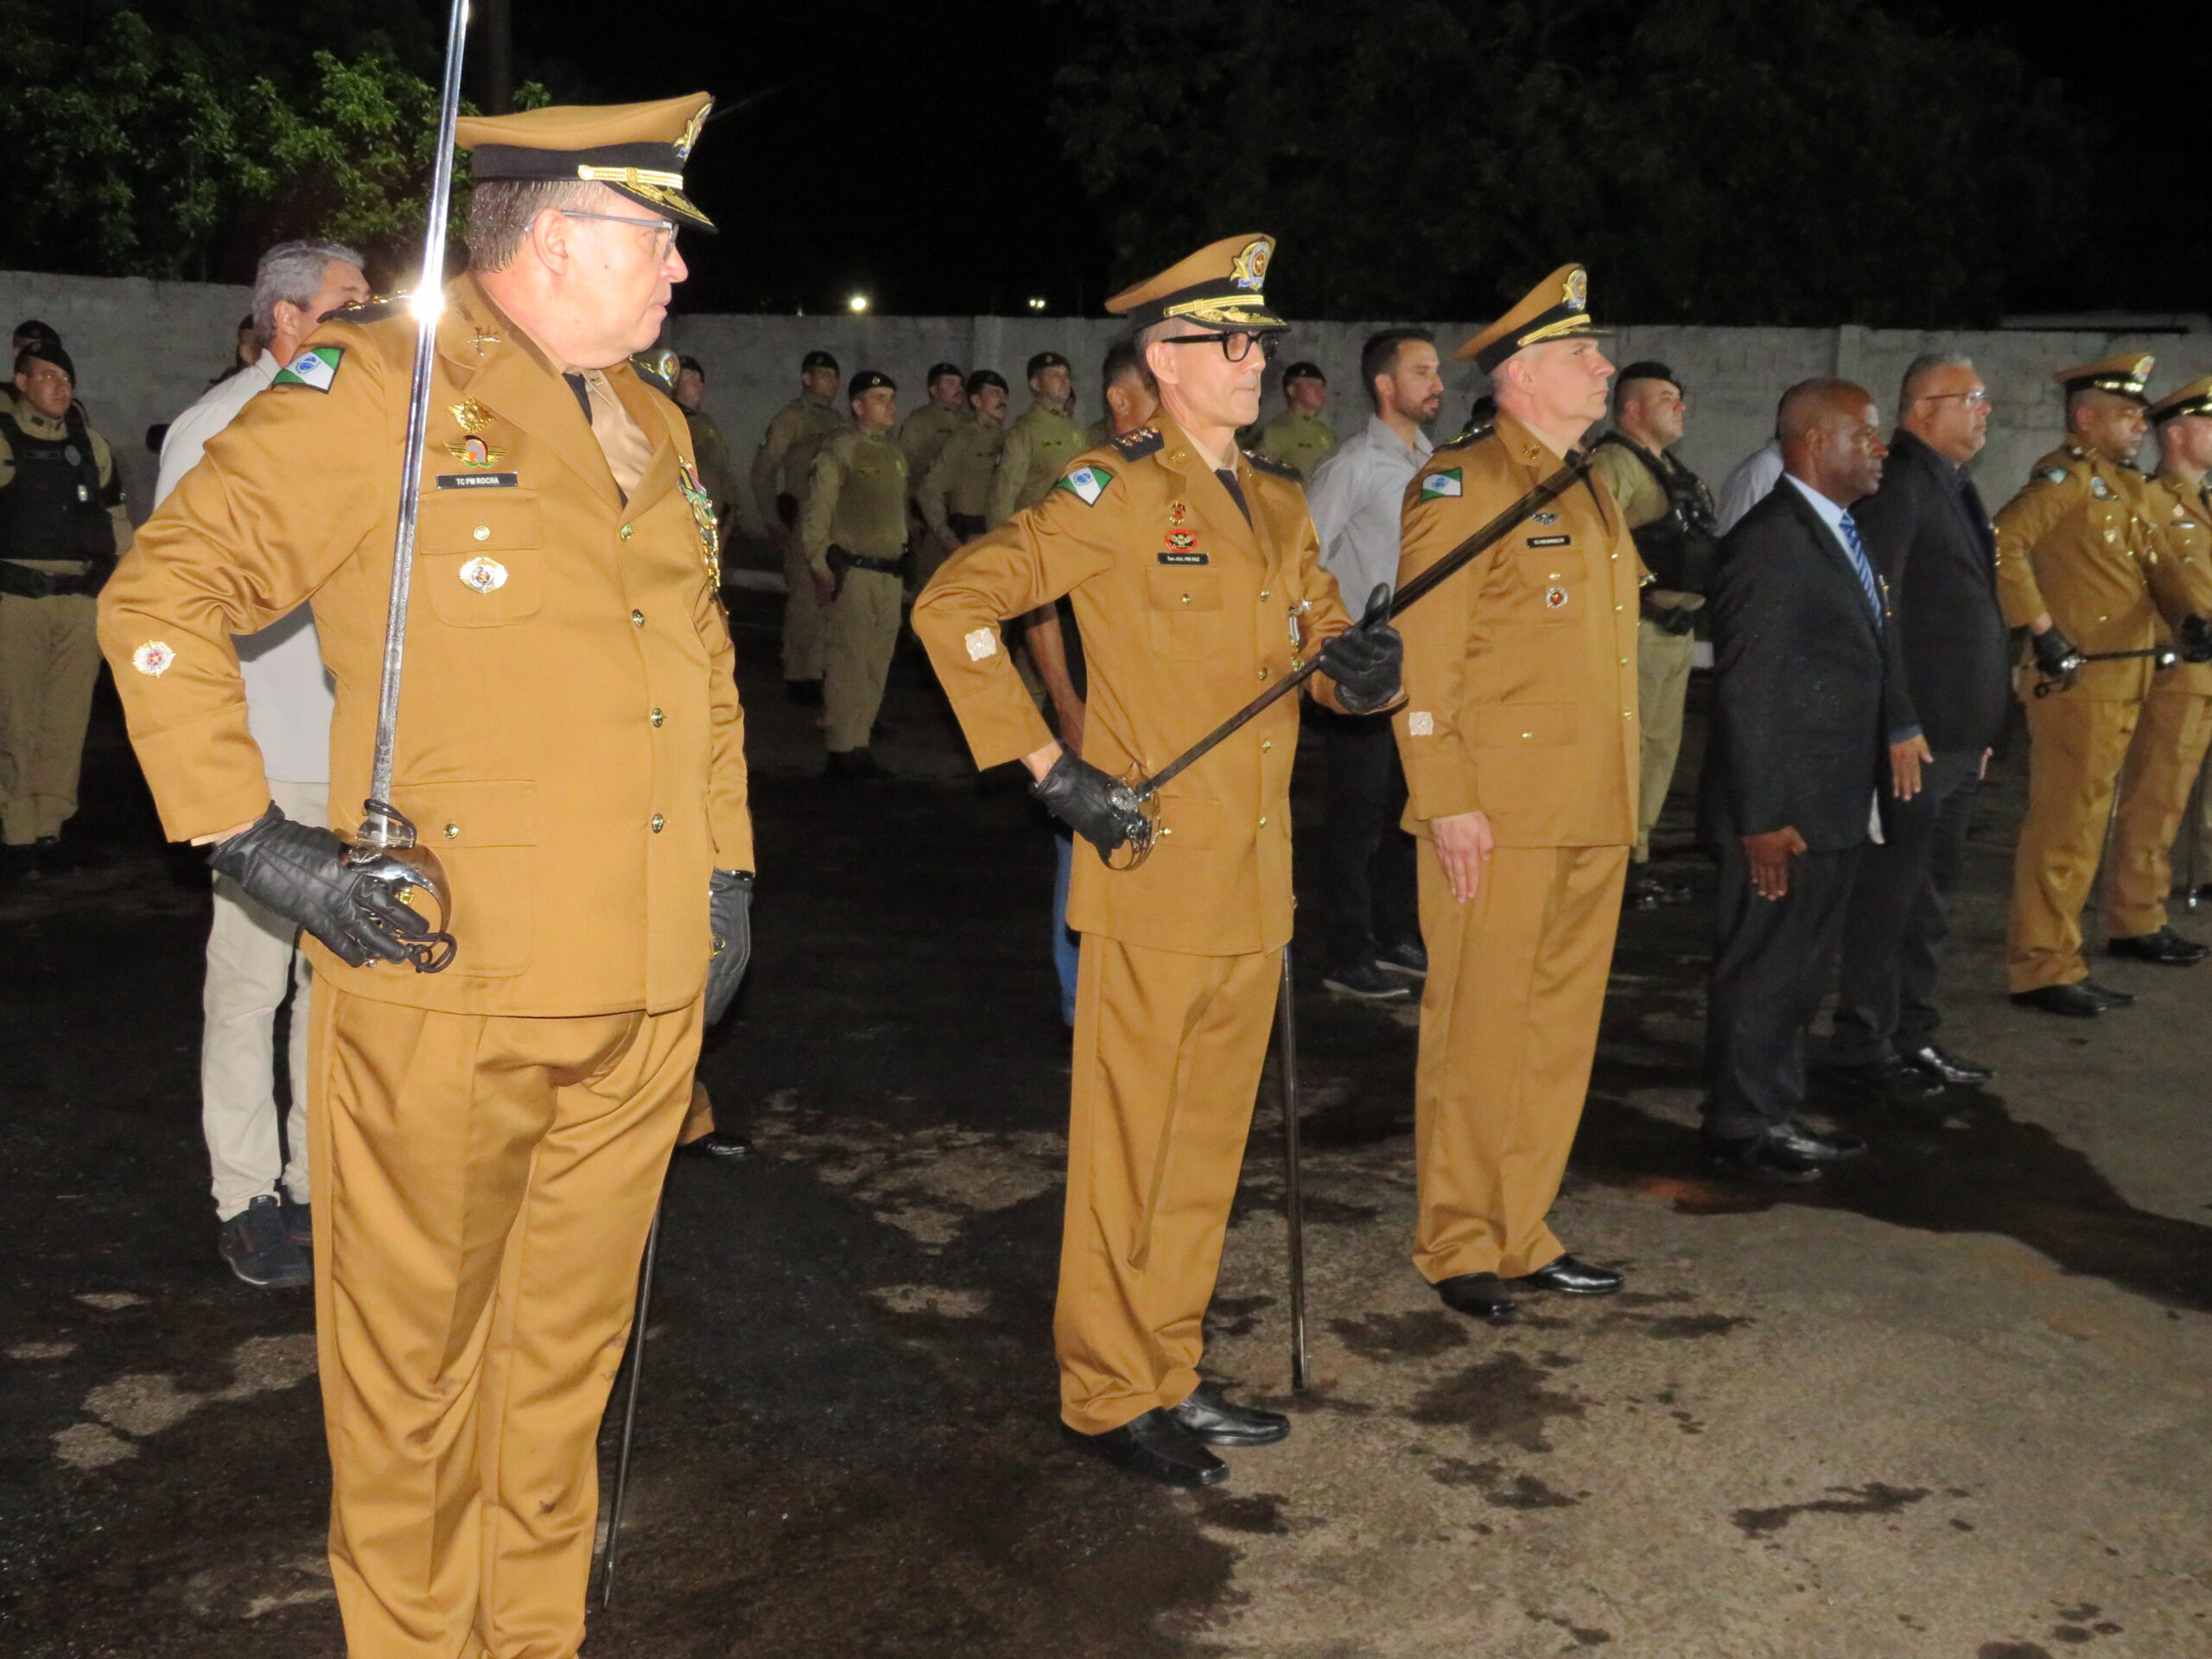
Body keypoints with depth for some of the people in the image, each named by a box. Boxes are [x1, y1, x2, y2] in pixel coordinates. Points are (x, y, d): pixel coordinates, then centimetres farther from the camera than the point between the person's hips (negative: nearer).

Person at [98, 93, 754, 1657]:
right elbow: (162, 599, -10)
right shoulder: (378, 389, -8)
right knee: (416, 1359, 9)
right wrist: (249, 832, -15)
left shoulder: (651, 427, 14)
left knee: (567, 1351, 17)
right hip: (447, 994, -6)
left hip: (643, 997, 6)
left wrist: (726, 863, 17)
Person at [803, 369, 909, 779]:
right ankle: (842, 749, -1)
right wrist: (819, 566, -13)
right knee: (847, 661, -6)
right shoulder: (840, 451, -6)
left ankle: (859, 744, 16)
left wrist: (903, 565, 16)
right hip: (851, 572, -7)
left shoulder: (895, 453, 16)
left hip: (890, 573, 7)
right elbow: (815, 512, -9)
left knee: (877, 664, 9)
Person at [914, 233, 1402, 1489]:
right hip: (1154, 878, -7)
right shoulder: (1114, 494, -8)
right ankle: (1110, 1396, 15)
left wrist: (1365, 665, -3)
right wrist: (1048, 767, -17)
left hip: (1256, 885, 7)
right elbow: (952, 605, -13)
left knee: (1210, 1144, 15)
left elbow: (1323, 644, 22)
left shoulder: (1278, 502, 15)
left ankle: (1171, 1372, 28)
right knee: (1131, 1145, 2)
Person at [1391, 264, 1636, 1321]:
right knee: (1477, 1032, 1)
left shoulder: (1592, 494, 17)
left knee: (1561, 1030, 12)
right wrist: (1447, 802, -19)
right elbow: (1421, 657, -14)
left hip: (1591, 818, 8)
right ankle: (1458, 1247, 13)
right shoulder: (1461, 484, -9)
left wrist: (1618, 802, 18)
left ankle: (1521, 1235, 24)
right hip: (1497, 816, -8)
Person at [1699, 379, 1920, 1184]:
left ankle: (1777, 1115, 31)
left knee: (1803, 968, 19)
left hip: (1835, 806, 10)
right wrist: (1762, 817, -21)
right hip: (1783, 811, -10)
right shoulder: (1768, 543, -18)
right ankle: (1742, 1129, 15)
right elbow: (1746, 690, -20)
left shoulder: (1842, 536, 13)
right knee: (1761, 971, 2)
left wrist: (1901, 727, 5)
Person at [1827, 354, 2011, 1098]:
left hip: (1959, 735, 10)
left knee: (1931, 895, 16)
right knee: (1887, 891, -1)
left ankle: (1914, 1035, 26)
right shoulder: (1897, 484, -13)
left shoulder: (1954, 487, 16)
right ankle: (1864, 1045, 8)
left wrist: (1983, 728, 19)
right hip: (1914, 732, -10)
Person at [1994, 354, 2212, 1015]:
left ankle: (2058, 959, 21)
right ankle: (2041, 969, 0)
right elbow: (2003, 541, -25)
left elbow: (2157, 563, 15)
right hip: (2076, 680, -9)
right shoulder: (2067, 475, -10)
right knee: (2062, 825, -6)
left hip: (2120, 683, 9)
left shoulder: (2128, 488, 19)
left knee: (2085, 825, 13)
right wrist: (2040, 628, -24)